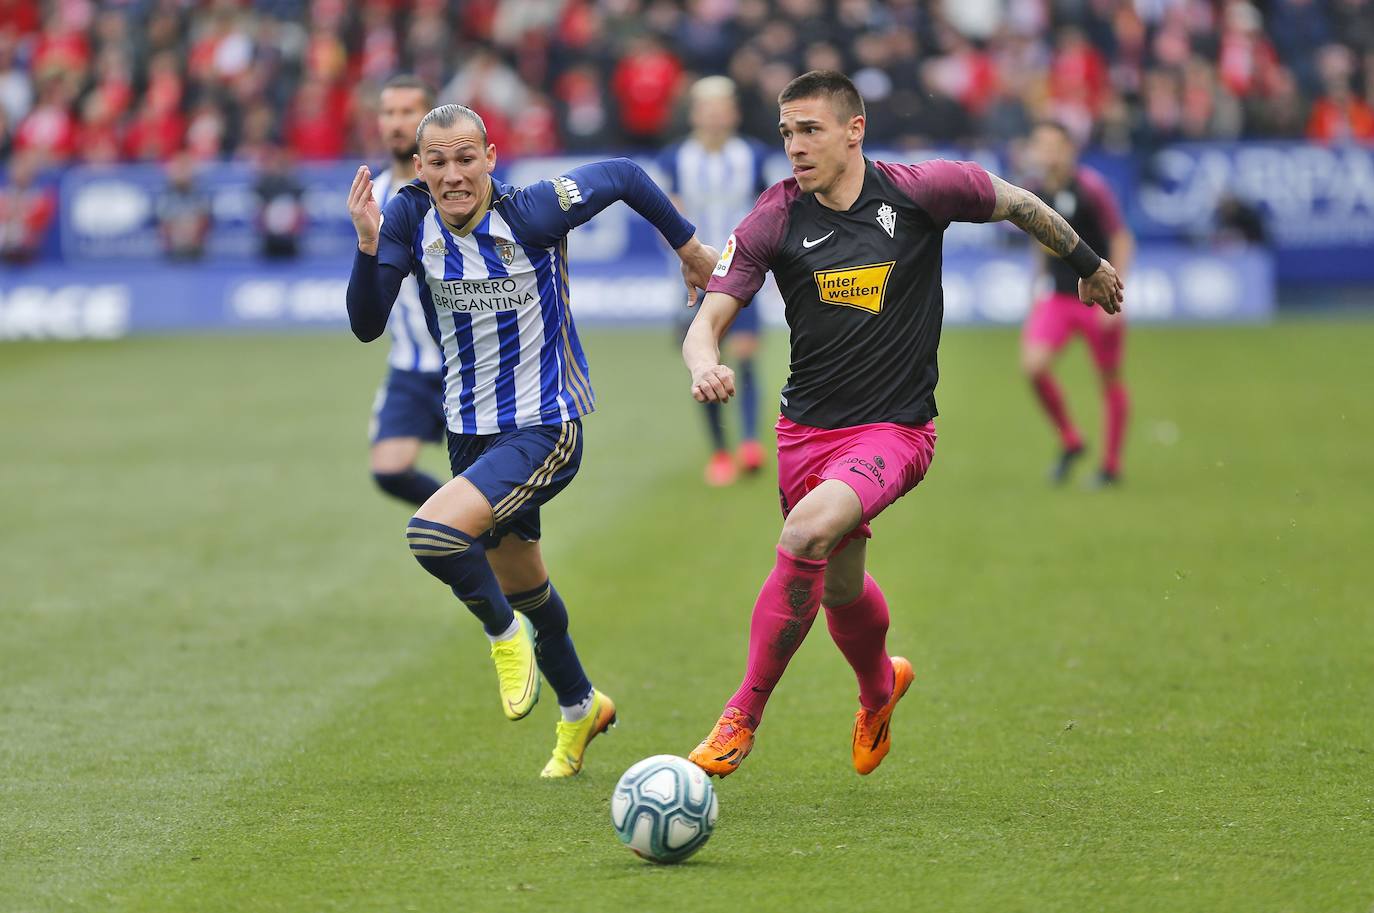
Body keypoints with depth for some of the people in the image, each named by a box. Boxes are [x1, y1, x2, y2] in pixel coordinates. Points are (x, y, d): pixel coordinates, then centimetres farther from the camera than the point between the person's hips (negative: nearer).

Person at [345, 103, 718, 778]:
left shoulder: (532, 212, -21)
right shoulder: (409, 218, -9)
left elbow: (625, 176, -5)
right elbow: (366, 325, -14)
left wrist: (688, 246, 7)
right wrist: (368, 246, -30)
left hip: (545, 429, -6)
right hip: (470, 431, 6)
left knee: (433, 535, -28)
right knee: (523, 586, 22)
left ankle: (504, 632, 2)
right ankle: (579, 707, 48)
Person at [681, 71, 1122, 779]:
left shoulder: (919, 191, -11)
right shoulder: (774, 220, -7)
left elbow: (1017, 204, 8)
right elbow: (706, 321, -9)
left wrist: (1088, 264, 21)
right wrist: (705, 367, -33)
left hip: (896, 429, -4)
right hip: (807, 428, 4)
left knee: (808, 532, -28)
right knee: (839, 584, 17)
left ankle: (744, 715, -15)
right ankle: (880, 688, 53)